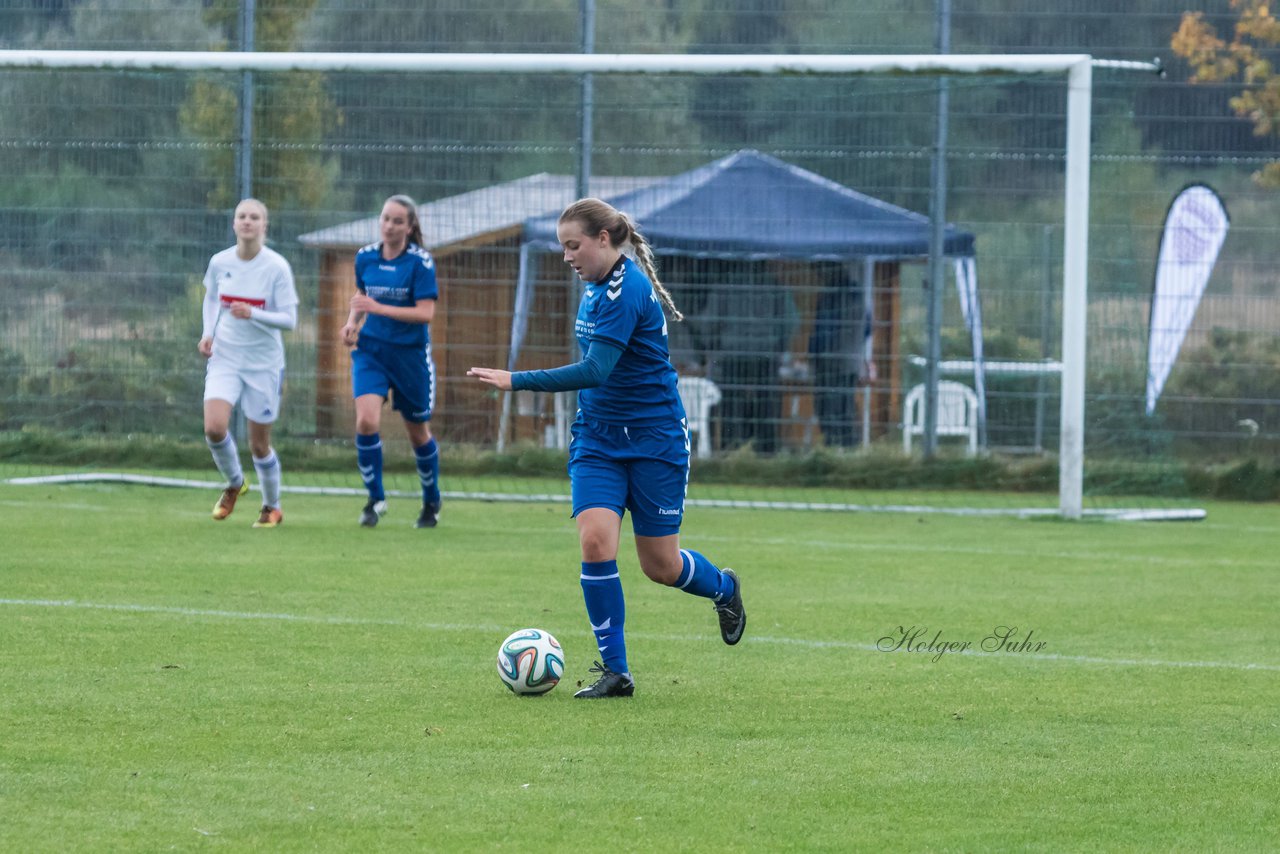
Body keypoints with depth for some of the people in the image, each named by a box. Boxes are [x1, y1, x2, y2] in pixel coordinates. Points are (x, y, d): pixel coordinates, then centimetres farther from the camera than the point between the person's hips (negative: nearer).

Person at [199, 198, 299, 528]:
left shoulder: (277, 267, -11)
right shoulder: (220, 262, -2)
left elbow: (289, 319, -11)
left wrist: (253, 314, -27)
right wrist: (208, 333, 1)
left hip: (264, 363, -2)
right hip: (225, 357, 2)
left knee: (259, 444, 4)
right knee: (214, 427, -19)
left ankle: (272, 507, 29)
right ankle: (235, 484, 11)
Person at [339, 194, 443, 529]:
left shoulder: (420, 262, -13)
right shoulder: (365, 257, 1)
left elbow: (426, 313, -18)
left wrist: (379, 308, -27)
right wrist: (352, 323, 1)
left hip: (410, 353, -3)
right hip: (370, 349, 3)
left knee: (418, 432, 10)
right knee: (366, 421, -18)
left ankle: (431, 502, 32)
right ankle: (376, 499, -3)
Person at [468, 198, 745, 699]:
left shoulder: (627, 290, -21)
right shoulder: (597, 285, 7)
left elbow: (596, 370, -31)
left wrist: (516, 381, -33)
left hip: (653, 440, -7)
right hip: (598, 440, 7)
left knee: (660, 565, 3)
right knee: (595, 540, -13)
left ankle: (724, 589, 39)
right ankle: (615, 672, -8)